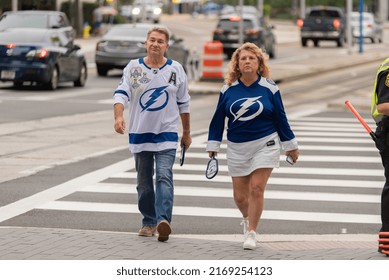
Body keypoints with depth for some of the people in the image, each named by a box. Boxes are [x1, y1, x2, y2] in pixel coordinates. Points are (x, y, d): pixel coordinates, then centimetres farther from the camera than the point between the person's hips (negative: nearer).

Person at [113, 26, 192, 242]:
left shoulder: (176, 69, 4)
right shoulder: (133, 67, 3)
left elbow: (183, 103, 12)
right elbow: (122, 93, -8)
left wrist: (187, 133, 15)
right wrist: (119, 116, -27)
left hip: (167, 135, -2)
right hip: (139, 134, 2)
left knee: (164, 177, -17)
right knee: (144, 182, 8)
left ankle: (164, 220, -28)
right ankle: (149, 223, 19)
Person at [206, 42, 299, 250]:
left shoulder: (269, 88, -4)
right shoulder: (228, 90, 0)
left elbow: (280, 118, 3)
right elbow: (218, 119, 8)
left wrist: (290, 146, 8)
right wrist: (213, 145, 7)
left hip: (265, 144, -2)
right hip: (237, 148, 2)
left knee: (257, 188, -13)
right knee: (240, 196, 6)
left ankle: (251, 233, -2)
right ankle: (248, 219, 39)